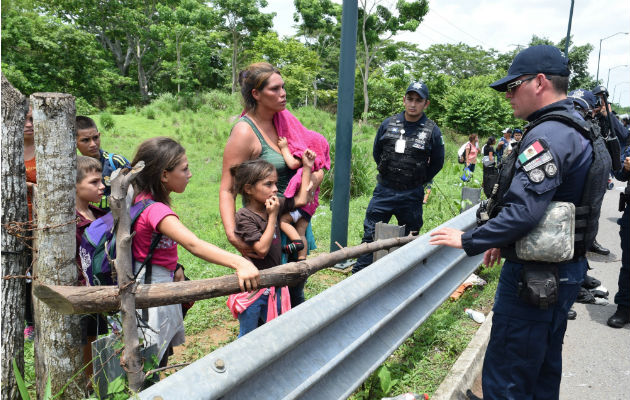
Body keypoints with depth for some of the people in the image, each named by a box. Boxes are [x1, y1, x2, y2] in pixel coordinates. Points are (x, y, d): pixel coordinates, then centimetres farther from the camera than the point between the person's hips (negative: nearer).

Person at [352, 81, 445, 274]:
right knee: (370, 235, 2)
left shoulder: (432, 131, -3)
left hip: (412, 196, -1)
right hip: (383, 191, 1)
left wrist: (418, 181, 8)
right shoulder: (388, 124, 2)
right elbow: (376, 153, 15)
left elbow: (437, 163, 8)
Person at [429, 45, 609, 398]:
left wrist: (468, 241, -17)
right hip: (565, 271, 11)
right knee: (544, 371, 23)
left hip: (535, 277, -11)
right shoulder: (577, 130, 12)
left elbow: (523, 210, -28)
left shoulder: (547, 135, -21)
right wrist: (506, 243, 18)